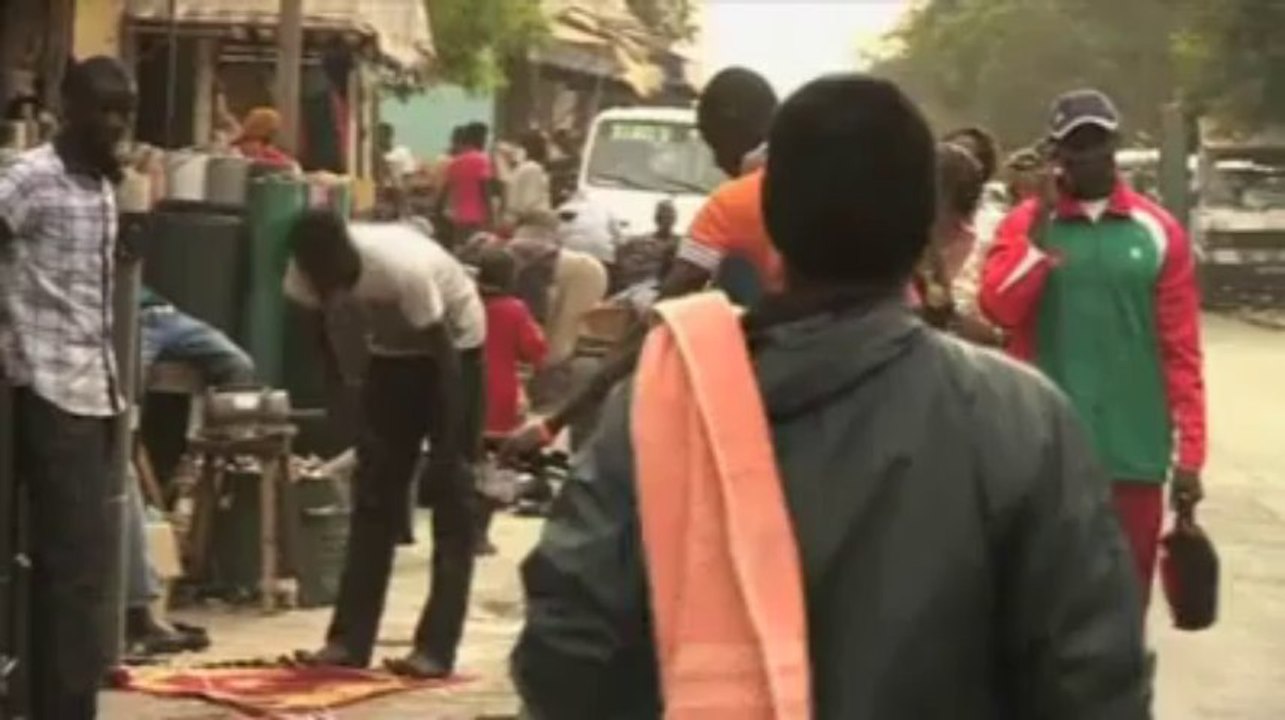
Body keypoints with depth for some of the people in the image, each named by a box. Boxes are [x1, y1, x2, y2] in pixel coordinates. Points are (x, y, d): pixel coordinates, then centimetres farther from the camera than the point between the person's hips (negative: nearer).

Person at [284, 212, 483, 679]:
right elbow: (318, 329, -2)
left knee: (449, 488, -10)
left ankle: (436, 647, -11)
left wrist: (446, 450, -27)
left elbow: (440, 354, -29)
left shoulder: (403, 268, -37)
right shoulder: (311, 267, -21)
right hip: (393, 352, 6)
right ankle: (349, 640, 2)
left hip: (454, 347, -5)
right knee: (375, 485, 2)